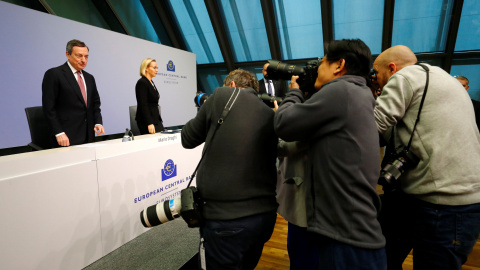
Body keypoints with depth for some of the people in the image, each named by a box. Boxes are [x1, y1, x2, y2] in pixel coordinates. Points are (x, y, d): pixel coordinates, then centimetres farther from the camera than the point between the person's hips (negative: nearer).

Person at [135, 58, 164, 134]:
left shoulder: (151, 82, 16)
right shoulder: (142, 83, -11)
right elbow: (143, 105, -18)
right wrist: (149, 123, -23)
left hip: (156, 120, 9)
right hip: (146, 122, -9)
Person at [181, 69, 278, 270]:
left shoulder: (222, 96, -4)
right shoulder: (270, 114, 9)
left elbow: (188, 139, 3)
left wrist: (208, 113, 21)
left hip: (227, 217, -5)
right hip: (266, 212, 6)